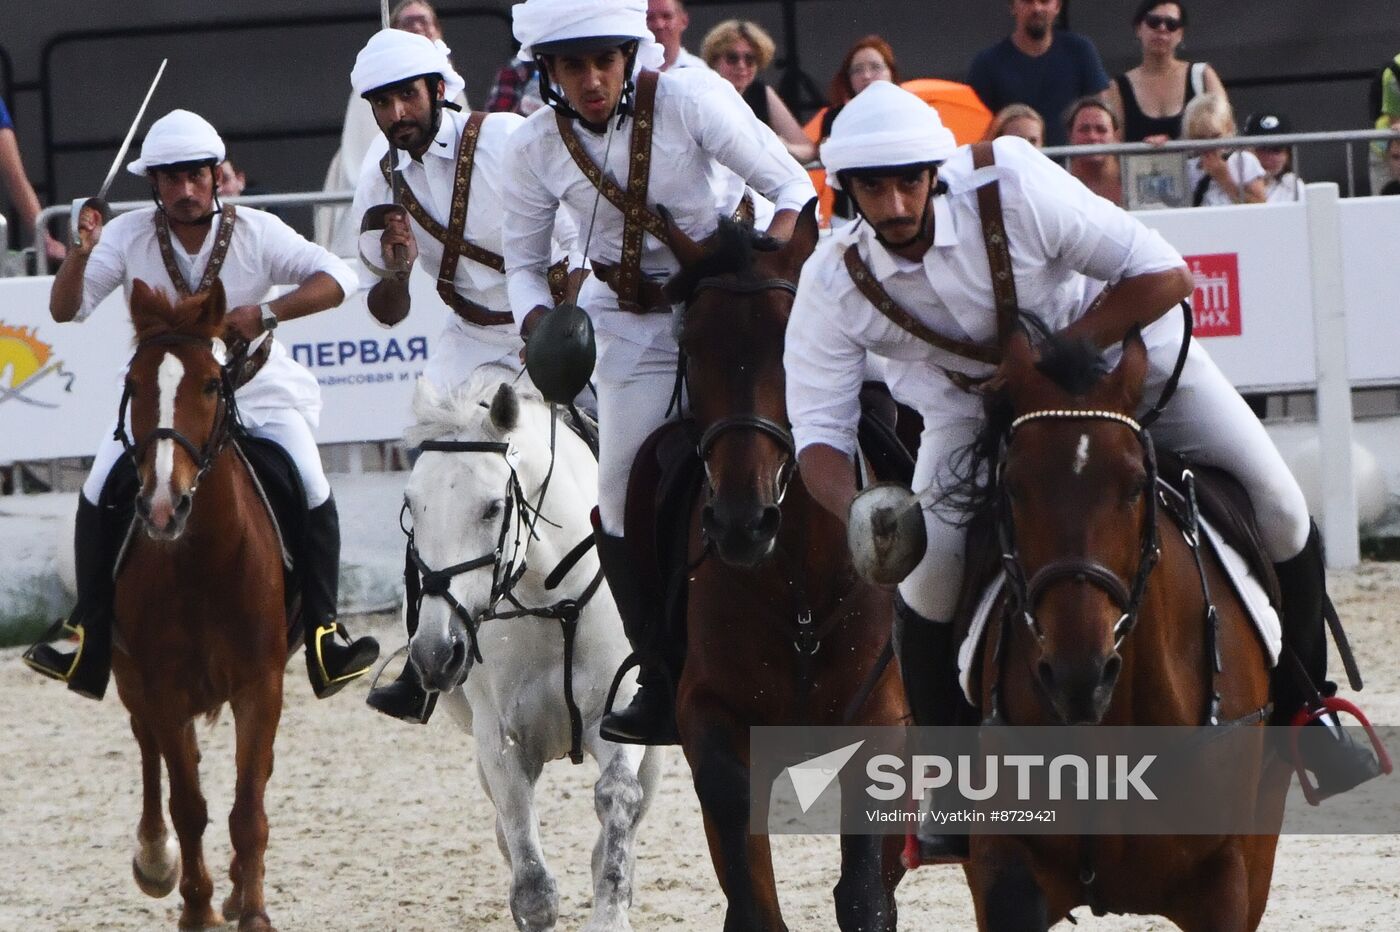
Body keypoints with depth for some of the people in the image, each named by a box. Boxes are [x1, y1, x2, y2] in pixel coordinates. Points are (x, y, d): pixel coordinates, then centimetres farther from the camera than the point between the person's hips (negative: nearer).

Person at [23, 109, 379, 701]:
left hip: (255, 390, -1)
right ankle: (89, 642, -2)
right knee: (99, 495, -12)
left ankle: (323, 636, -13)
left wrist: (268, 313, -33)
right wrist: (80, 254, -30)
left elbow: (336, 280, -18)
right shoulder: (128, 237, -10)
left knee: (313, 492, -20)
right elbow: (65, 311, -10)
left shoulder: (257, 233, -13)